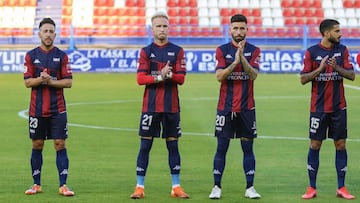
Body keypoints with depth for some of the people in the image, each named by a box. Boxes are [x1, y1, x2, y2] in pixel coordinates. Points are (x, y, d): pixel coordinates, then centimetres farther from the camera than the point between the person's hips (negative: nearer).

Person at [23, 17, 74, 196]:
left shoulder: (61, 56, 3)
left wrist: (51, 81, -16)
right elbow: (27, 82, -1)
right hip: (37, 109, 1)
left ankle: (63, 185, -4)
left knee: (60, 144, -4)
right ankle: (36, 184, 14)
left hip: (58, 109, -1)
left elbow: (68, 82, -2)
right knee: (37, 145, 6)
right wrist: (41, 79, -19)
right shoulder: (31, 56, 4)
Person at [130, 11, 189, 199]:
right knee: (145, 145, 0)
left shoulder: (177, 51, 6)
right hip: (150, 105, -1)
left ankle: (176, 187, 10)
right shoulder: (146, 51, 5)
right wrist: (160, 77, -18)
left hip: (172, 106, 1)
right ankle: (139, 187, 3)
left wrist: (168, 75, -21)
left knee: (173, 145, 5)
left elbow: (181, 78, -2)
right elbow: (140, 78, -5)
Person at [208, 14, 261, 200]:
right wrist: (235, 62, -22)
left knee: (248, 148, 4)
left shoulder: (253, 51, 3)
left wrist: (242, 57, -25)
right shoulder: (222, 50, 2)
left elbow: (253, 75, -12)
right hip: (225, 107, 0)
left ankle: (250, 188, 8)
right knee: (221, 147, 1)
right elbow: (219, 76, -9)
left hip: (247, 107, 0)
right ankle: (217, 187, 7)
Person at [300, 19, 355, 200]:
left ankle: (341, 188, 8)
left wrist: (336, 68, -18)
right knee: (315, 145, 1)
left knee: (341, 145, 2)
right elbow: (303, 79, -5)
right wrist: (319, 69, -19)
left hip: (339, 107, 2)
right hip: (318, 108, -2)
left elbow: (352, 75, -1)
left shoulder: (342, 50, 5)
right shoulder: (312, 52, -3)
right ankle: (312, 188, 8)